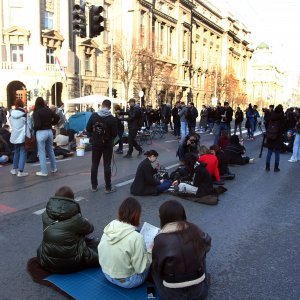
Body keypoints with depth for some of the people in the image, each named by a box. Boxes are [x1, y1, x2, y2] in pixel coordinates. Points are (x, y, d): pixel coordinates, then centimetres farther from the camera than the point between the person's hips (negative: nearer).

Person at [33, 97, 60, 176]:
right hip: (49, 131, 6)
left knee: (41, 152, 3)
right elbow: (57, 117, 5)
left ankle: (44, 171, 7)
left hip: (41, 132, -6)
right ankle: (54, 168, 27)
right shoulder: (48, 110, 3)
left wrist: (34, 128, -1)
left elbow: (37, 124, -20)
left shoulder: (36, 112, -13)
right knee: (50, 150, 18)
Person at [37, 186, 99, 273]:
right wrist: (85, 221, 21)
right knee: (95, 244, 16)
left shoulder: (45, 215, -8)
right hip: (73, 265, -1)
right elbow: (90, 228, -2)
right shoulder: (76, 218, -19)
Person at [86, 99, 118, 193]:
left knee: (94, 165, 12)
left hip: (96, 143, 3)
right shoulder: (112, 118, -14)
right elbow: (115, 133, -12)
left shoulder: (93, 115, -6)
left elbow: (88, 129, -2)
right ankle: (108, 188, 8)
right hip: (107, 144, -2)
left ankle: (94, 186, 19)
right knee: (107, 165, 3)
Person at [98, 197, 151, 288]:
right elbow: (141, 268, -22)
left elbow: (101, 251, 3)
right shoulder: (136, 237, -30)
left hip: (107, 274, 6)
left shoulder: (109, 228, -12)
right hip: (126, 282, -6)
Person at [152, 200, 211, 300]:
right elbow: (207, 243, 11)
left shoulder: (161, 239, -21)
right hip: (199, 290, 3)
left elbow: (157, 267, -7)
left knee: (154, 266, 21)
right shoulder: (194, 230, -10)